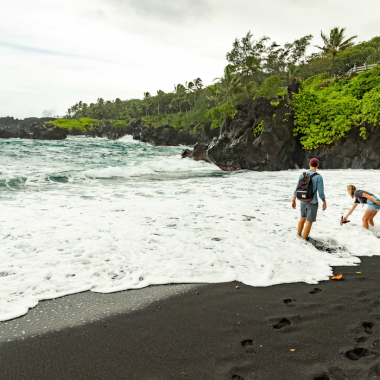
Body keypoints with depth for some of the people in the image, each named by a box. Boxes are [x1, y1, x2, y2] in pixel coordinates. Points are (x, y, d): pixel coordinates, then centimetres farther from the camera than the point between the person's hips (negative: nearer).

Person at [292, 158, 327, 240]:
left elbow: (297, 189, 1)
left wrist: (293, 201, 11)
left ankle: (299, 235, 38)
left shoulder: (302, 175, -3)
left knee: (303, 218, 26)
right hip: (313, 203, -5)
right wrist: (324, 203, 0)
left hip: (303, 201, 5)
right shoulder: (319, 177, -18)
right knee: (309, 222, 5)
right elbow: (321, 193, -16)